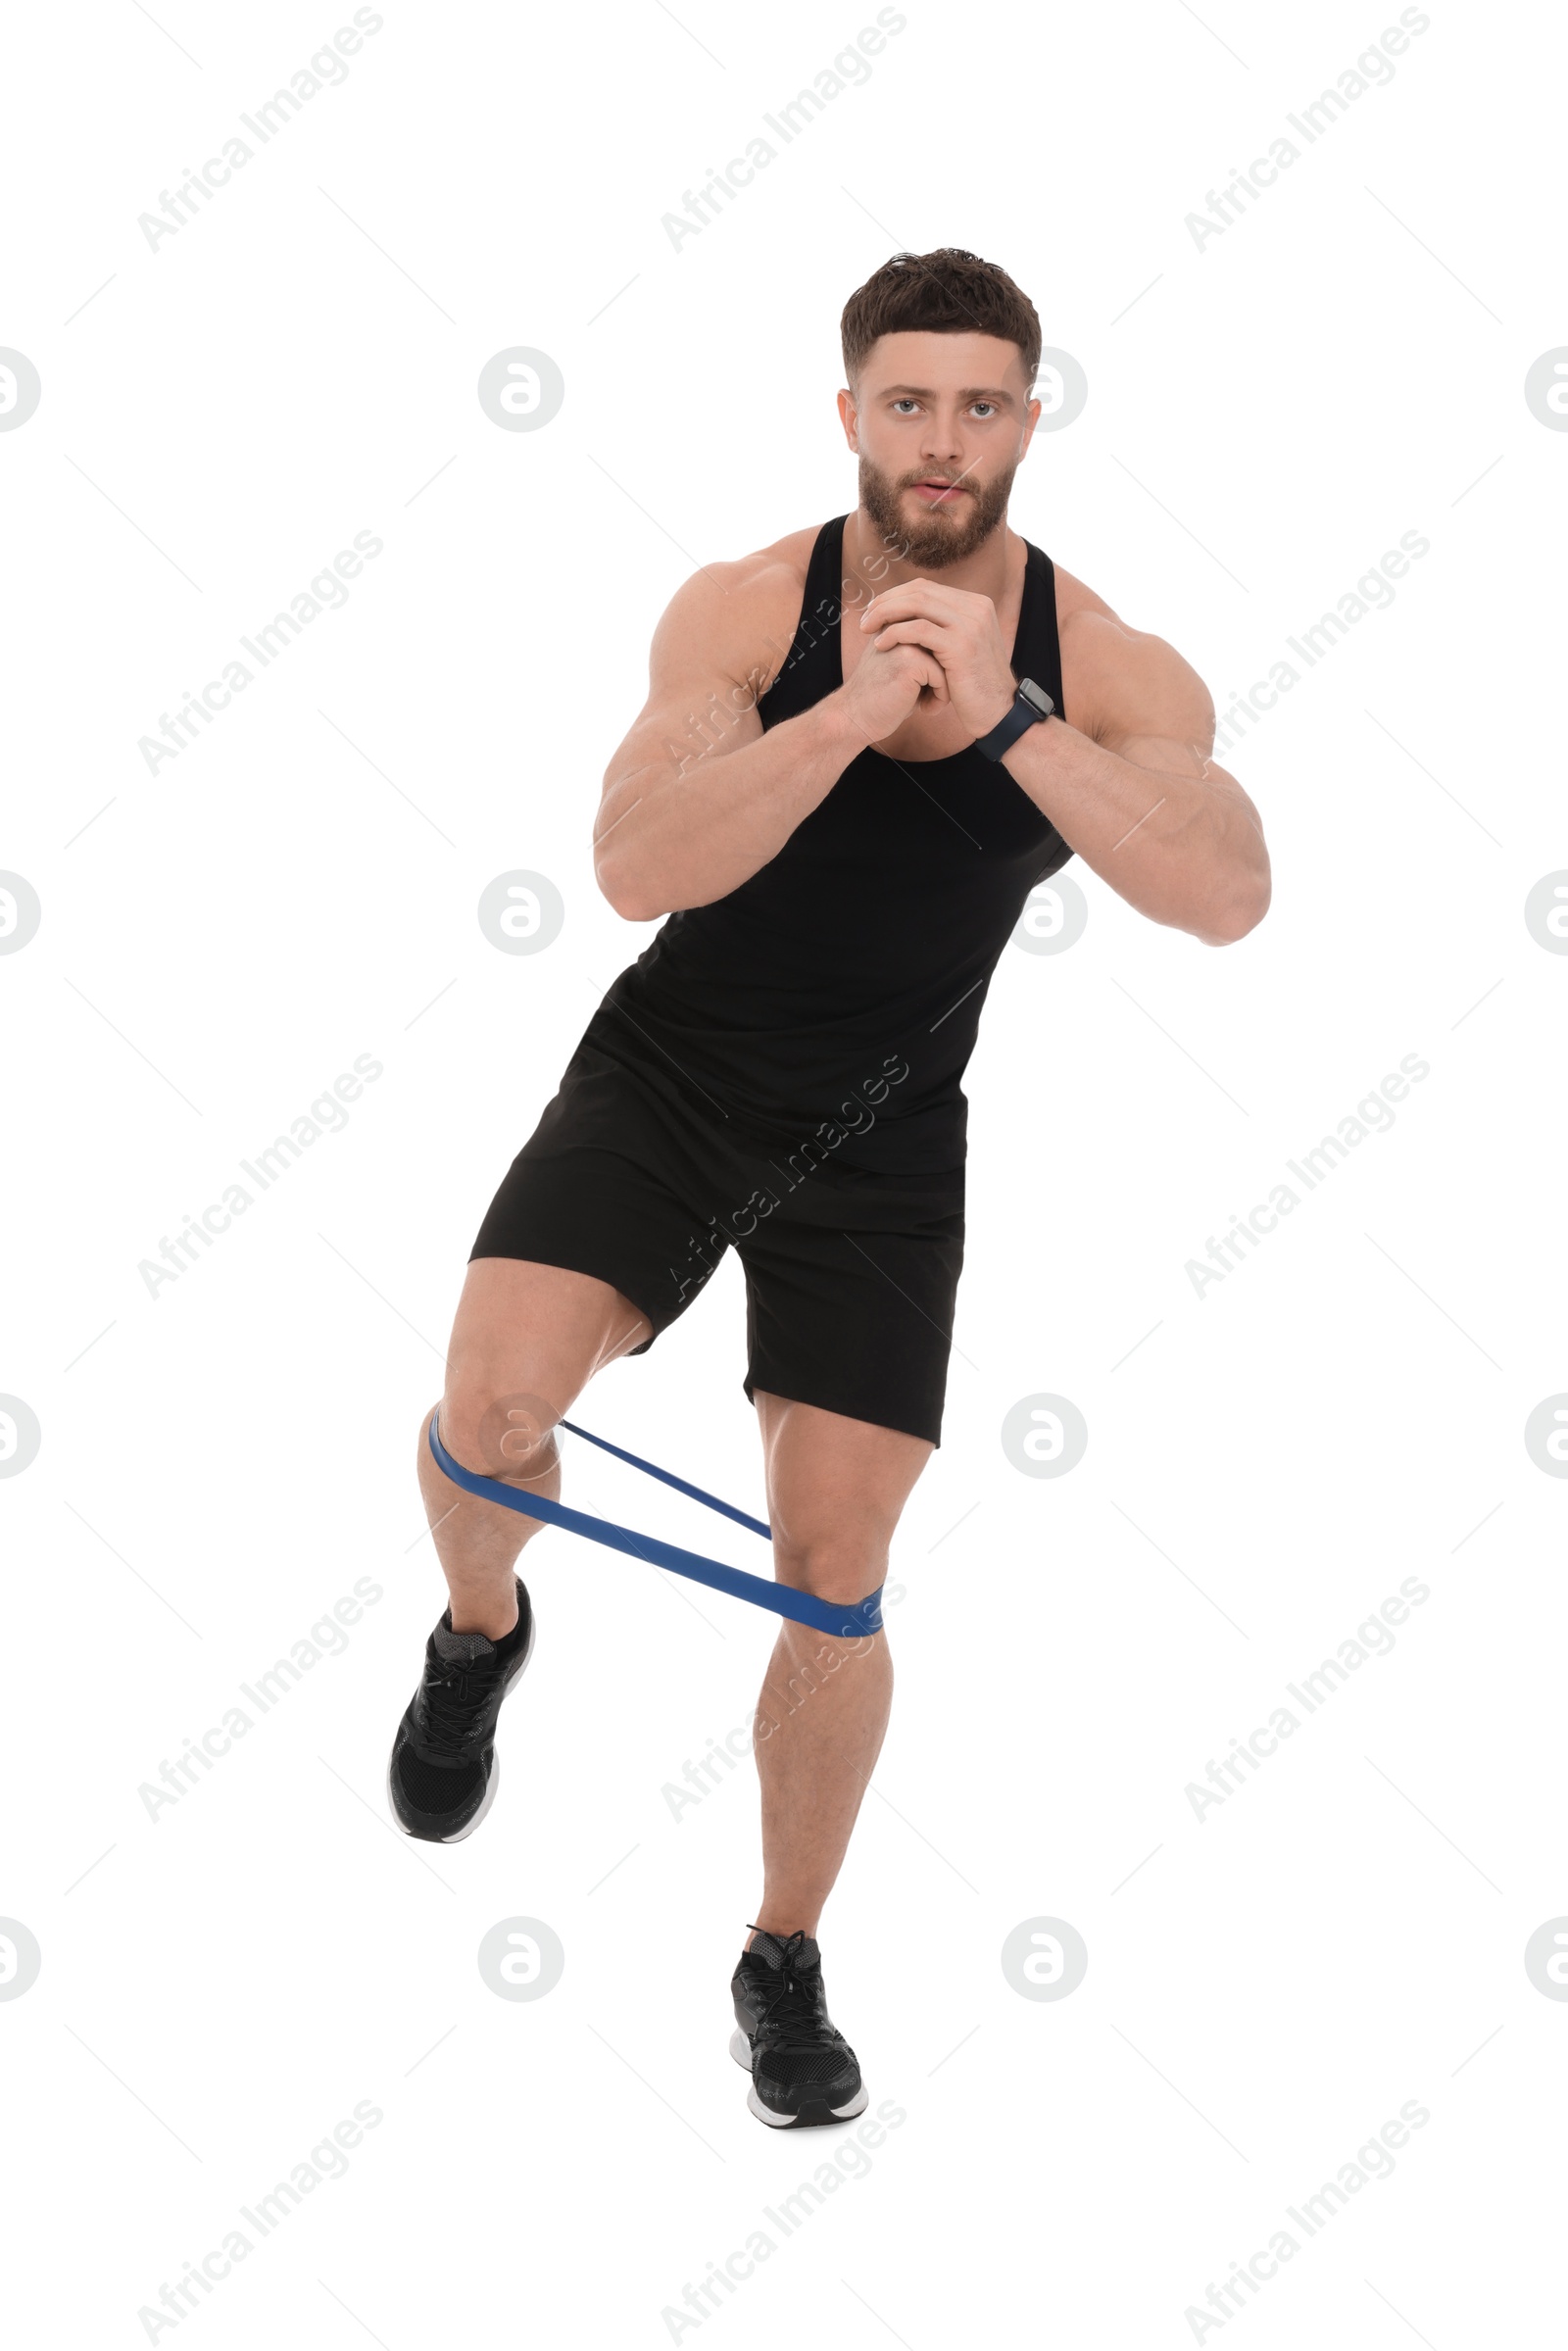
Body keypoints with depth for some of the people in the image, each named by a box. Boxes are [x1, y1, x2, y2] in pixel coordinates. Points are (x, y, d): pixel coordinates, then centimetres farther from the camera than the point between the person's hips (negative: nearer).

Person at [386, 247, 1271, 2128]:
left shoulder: (1106, 668, -12)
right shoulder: (744, 612, -13)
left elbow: (1228, 892, -29)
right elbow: (635, 865, -27)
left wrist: (1004, 715, -38)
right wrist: (849, 710, -38)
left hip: (881, 1147, 1)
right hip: (667, 1075, -1)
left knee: (834, 1582, 2)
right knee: (491, 1404, -23)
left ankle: (785, 1963, 23)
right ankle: (482, 1633, 14)